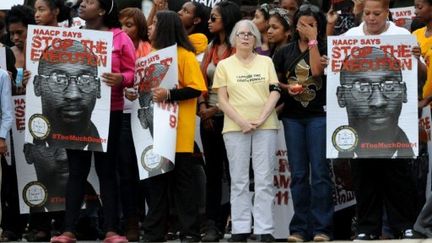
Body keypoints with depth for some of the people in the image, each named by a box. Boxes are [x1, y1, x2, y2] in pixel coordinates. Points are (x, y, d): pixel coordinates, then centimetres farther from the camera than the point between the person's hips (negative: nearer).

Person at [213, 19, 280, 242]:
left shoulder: (266, 62, 10)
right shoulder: (224, 65, 7)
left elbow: (275, 92, 3)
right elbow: (222, 100, 2)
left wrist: (261, 119, -9)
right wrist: (241, 122, -10)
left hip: (265, 126, 0)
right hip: (235, 128, 0)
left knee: (264, 180, -1)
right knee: (239, 180, 2)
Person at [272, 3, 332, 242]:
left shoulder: (324, 49, 2)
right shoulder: (284, 51, 11)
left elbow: (316, 70, -15)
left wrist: (313, 40, -9)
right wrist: (287, 87, -6)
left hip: (318, 115, -3)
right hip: (292, 116, 3)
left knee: (320, 172, -7)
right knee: (298, 174, 5)